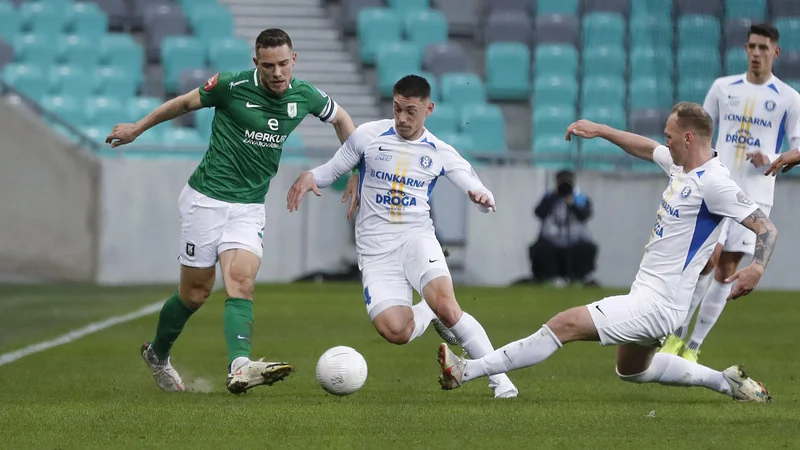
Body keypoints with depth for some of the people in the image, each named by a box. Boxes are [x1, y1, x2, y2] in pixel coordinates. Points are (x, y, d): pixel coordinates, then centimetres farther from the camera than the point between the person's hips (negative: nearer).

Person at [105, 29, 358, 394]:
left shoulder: (305, 96, -1)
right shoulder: (233, 86, -13)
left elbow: (340, 118, 20)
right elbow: (187, 102, 5)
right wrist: (137, 128, 14)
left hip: (249, 206, 3)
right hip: (206, 198, -3)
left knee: (241, 282, -19)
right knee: (196, 291, 4)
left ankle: (240, 367, -35)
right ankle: (157, 355, 29)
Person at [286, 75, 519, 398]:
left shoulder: (440, 153, 4)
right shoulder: (368, 135, 3)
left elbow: (481, 196, 4)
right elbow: (332, 170, 13)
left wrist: (483, 198, -22)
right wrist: (310, 176, -11)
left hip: (416, 238, 0)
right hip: (375, 250, 1)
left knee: (443, 303, -30)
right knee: (395, 331, -20)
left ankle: (499, 379, -17)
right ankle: (429, 315, 18)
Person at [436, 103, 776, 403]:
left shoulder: (713, 182, -17)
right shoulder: (680, 164, 9)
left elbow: (767, 228, -19)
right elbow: (645, 148, 30)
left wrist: (757, 267, -36)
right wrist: (599, 130, 26)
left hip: (657, 304, -11)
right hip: (646, 294, 11)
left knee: (566, 325, -18)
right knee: (632, 370, 32)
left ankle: (467, 371, -19)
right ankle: (726, 382, 34)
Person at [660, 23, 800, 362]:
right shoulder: (723, 88, 7)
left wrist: (771, 159, -15)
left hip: (754, 195, 0)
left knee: (727, 270, 0)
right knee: (708, 259, -15)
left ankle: (693, 347, 8)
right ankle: (676, 334, 0)